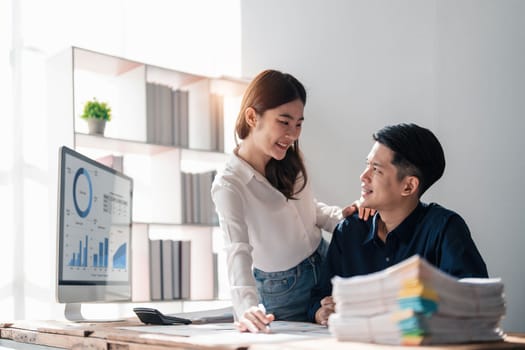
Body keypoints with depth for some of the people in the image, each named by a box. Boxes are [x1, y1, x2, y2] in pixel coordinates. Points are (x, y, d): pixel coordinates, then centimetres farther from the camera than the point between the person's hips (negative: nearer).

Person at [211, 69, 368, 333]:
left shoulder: (288, 162, -3)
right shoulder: (229, 186, -25)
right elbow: (238, 253, -37)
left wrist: (343, 215, -9)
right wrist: (248, 307, -54)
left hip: (324, 265, 6)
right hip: (280, 290, -6)